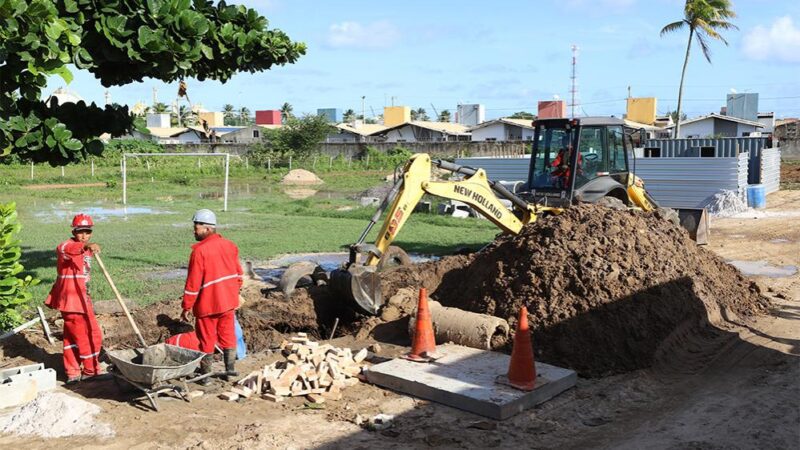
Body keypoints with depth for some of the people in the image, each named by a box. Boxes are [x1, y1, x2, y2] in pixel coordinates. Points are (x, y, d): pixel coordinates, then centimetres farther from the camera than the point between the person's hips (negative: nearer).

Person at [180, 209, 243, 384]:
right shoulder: (229, 245, 3)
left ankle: (205, 375, 16)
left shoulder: (200, 251, -18)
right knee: (228, 335, 17)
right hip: (228, 302, 6)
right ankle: (230, 369, 23)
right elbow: (238, 273, 11)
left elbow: (193, 282, -17)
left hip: (207, 304, -6)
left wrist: (186, 307, -10)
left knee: (207, 339, 7)